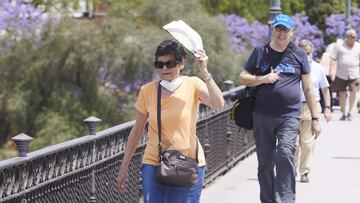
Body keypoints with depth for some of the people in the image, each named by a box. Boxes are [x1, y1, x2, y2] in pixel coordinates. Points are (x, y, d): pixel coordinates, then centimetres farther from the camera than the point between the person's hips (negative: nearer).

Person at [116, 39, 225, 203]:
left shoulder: (193, 85, -2)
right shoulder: (147, 91, 2)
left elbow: (218, 104, -20)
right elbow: (137, 130, 10)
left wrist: (204, 72, -28)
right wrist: (124, 166, 12)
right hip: (154, 164, 1)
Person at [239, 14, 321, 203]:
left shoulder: (299, 54, 8)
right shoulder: (260, 52, 9)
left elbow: (308, 88, 10)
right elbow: (243, 77, 11)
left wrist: (315, 118, 7)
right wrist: (263, 79, -8)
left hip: (289, 116, -2)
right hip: (262, 115, 2)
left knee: (285, 154, -22)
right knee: (265, 162, 7)